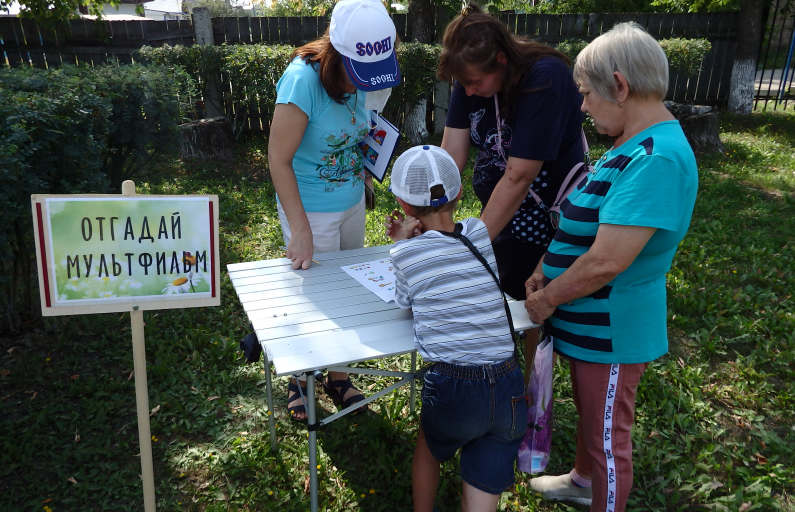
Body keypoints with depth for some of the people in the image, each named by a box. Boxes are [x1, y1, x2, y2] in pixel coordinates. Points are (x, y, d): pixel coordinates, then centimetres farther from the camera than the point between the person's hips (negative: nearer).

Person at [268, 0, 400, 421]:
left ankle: (337, 376, 37)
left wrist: (366, 168, -3)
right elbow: (278, 159, -21)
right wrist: (300, 230, -23)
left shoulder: (365, 78, -5)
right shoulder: (304, 79, -25)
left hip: (352, 204, 6)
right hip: (310, 209, -6)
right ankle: (300, 380, 33)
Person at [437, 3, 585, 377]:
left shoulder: (545, 79, -28)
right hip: (501, 211, 6)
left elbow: (518, 177, -31)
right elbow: (451, 155, -12)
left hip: (547, 218, -6)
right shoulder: (471, 79, -8)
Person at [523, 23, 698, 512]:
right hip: (590, 321, 10)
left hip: (612, 329, -10)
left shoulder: (657, 159, -29)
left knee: (608, 435, 11)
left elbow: (605, 261, -32)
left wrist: (547, 300, -17)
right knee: (588, 410, 29)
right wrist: (546, 269, 3)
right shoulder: (634, 146, 4)